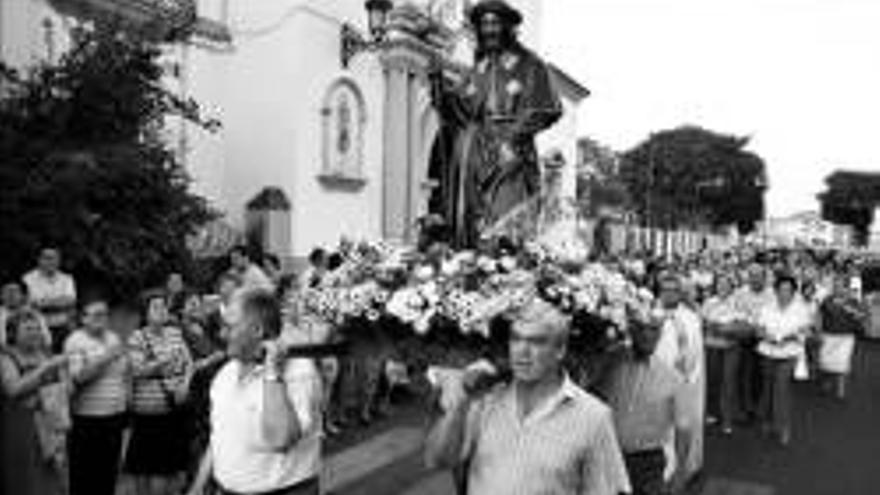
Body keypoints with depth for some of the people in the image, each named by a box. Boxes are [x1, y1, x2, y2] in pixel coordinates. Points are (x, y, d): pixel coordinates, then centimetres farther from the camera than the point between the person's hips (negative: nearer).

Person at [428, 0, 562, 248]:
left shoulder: (528, 65, 7)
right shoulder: (478, 71, 20)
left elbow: (550, 108, 2)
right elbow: (458, 111, 13)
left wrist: (516, 131, -9)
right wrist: (438, 81, 1)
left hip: (510, 147, -4)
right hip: (475, 148, 4)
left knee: (505, 216, -16)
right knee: (473, 213, -3)